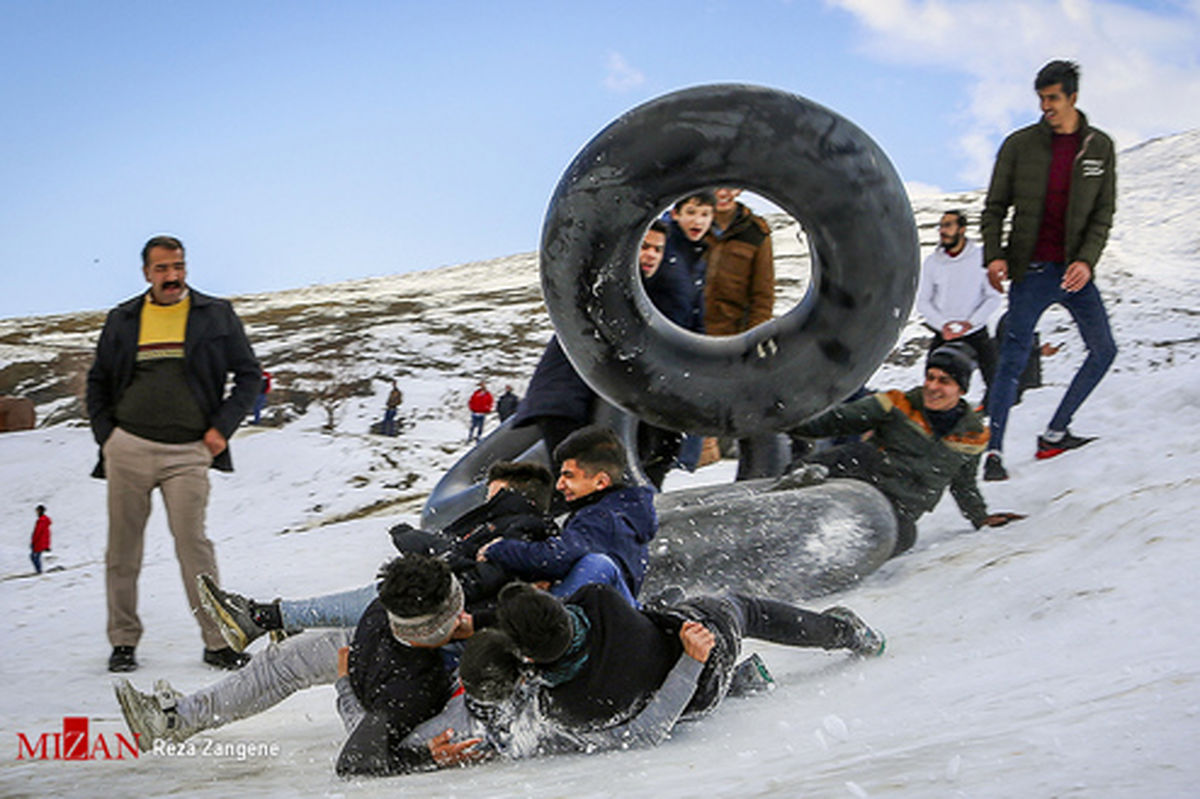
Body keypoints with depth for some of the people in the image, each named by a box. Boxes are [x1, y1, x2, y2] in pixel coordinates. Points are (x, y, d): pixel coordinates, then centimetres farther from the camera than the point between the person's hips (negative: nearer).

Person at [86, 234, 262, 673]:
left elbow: (248, 375, 10)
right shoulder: (122, 320, 12)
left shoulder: (216, 316, 7)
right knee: (122, 548, 4)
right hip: (128, 448, 2)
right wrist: (105, 435, 7)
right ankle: (123, 641, 15)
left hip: (187, 452, -2)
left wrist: (222, 427, -1)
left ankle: (217, 641, -3)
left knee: (193, 543, -10)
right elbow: (98, 382, 20)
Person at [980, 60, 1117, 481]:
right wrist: (994, 255, -12)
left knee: (1103, 351, 4)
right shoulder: (1020, 145, -1)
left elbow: (1103, 213, 3)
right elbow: (995, 206, 3)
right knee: (1014, 358, -9)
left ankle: (1055, 434, 15)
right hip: (1031, 270, -3)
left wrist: (1087, 260, -12)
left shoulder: (1099, 147, 5)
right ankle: (994, 451, -7)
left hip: (1076, 271, 3)